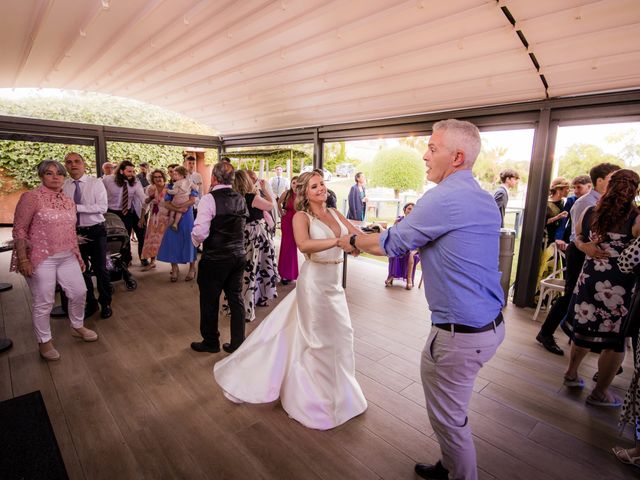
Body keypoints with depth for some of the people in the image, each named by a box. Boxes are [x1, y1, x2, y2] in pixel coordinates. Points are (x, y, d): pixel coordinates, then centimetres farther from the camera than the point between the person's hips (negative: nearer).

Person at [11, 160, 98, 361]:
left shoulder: (69, 201, 10)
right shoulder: (31, 197, -9)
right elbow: (19, 230, -11)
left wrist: (78, 255, 15)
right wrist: (22, 259, -16)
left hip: (67, 258, 6)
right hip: (41, 259, -6)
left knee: (79, 292, 12)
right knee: (43, 302, 3)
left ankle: (77, 327, 35)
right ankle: (44, 342, 22)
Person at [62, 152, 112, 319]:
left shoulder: (96, 183, -6)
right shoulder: (63, 186, 1)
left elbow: (102, 207, -16)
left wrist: (77, 207, -22)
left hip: (96, 231, -3)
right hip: (75, 232, 3)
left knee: (100, 268, 5)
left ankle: (105, 304, 23)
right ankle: (90, 303, 32)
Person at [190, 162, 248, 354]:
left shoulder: (209, 199, -16)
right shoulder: (241, 199, 4)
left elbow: (200, 233, -21)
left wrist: (196, 239, 0)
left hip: (215, 258, -6)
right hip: (238, 256, 6)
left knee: (209, 301, 12)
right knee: (236, 298, 14)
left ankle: (210, 342, 29)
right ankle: (238, 343, 24)